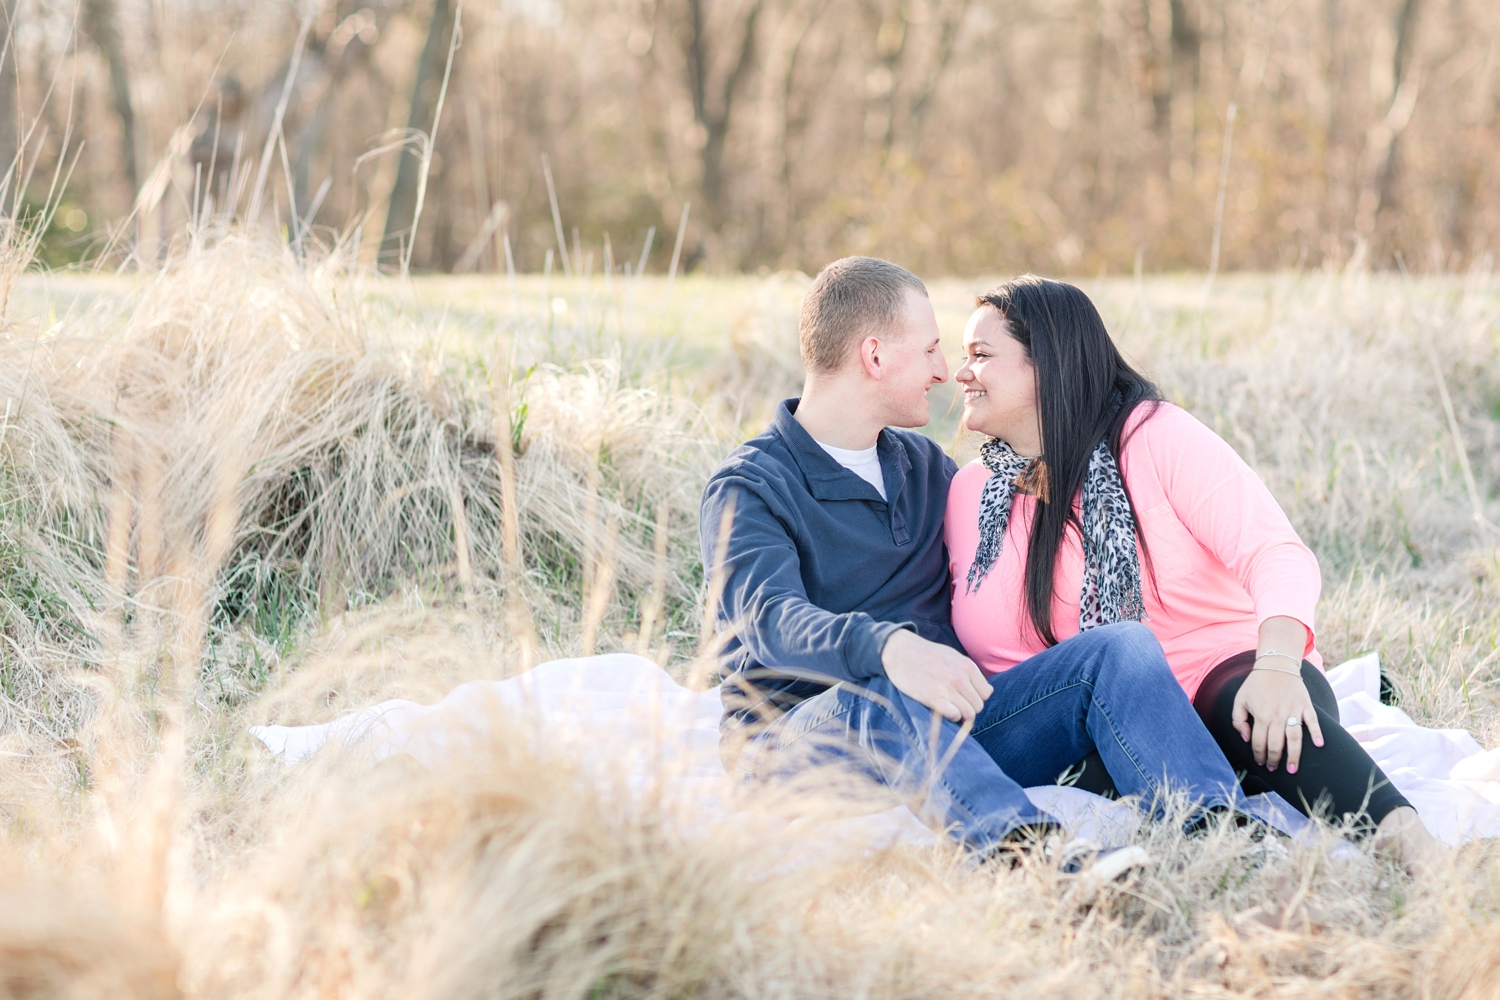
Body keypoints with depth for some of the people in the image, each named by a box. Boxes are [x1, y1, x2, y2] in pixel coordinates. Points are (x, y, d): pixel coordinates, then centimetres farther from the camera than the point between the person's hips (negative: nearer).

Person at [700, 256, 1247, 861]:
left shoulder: (924, 466, 21)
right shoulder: (749, 488, -3)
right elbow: (773, 619, -23)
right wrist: (889, 647, -44)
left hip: (949, 734, 6)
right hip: (795, 736, -6)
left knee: (1120, 647, -16)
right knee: (887, 696, -40)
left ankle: (1218, 829, -43)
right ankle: (1022, 847, -65)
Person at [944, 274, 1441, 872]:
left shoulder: (1154, 435, -2)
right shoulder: (969, 495, 13)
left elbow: (1276, 554, -14)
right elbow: (984, 644, 13)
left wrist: (1277, 666, -34)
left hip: (1221, 675, -2)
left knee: (1252, 708, -39)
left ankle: (1408, 841, -57)